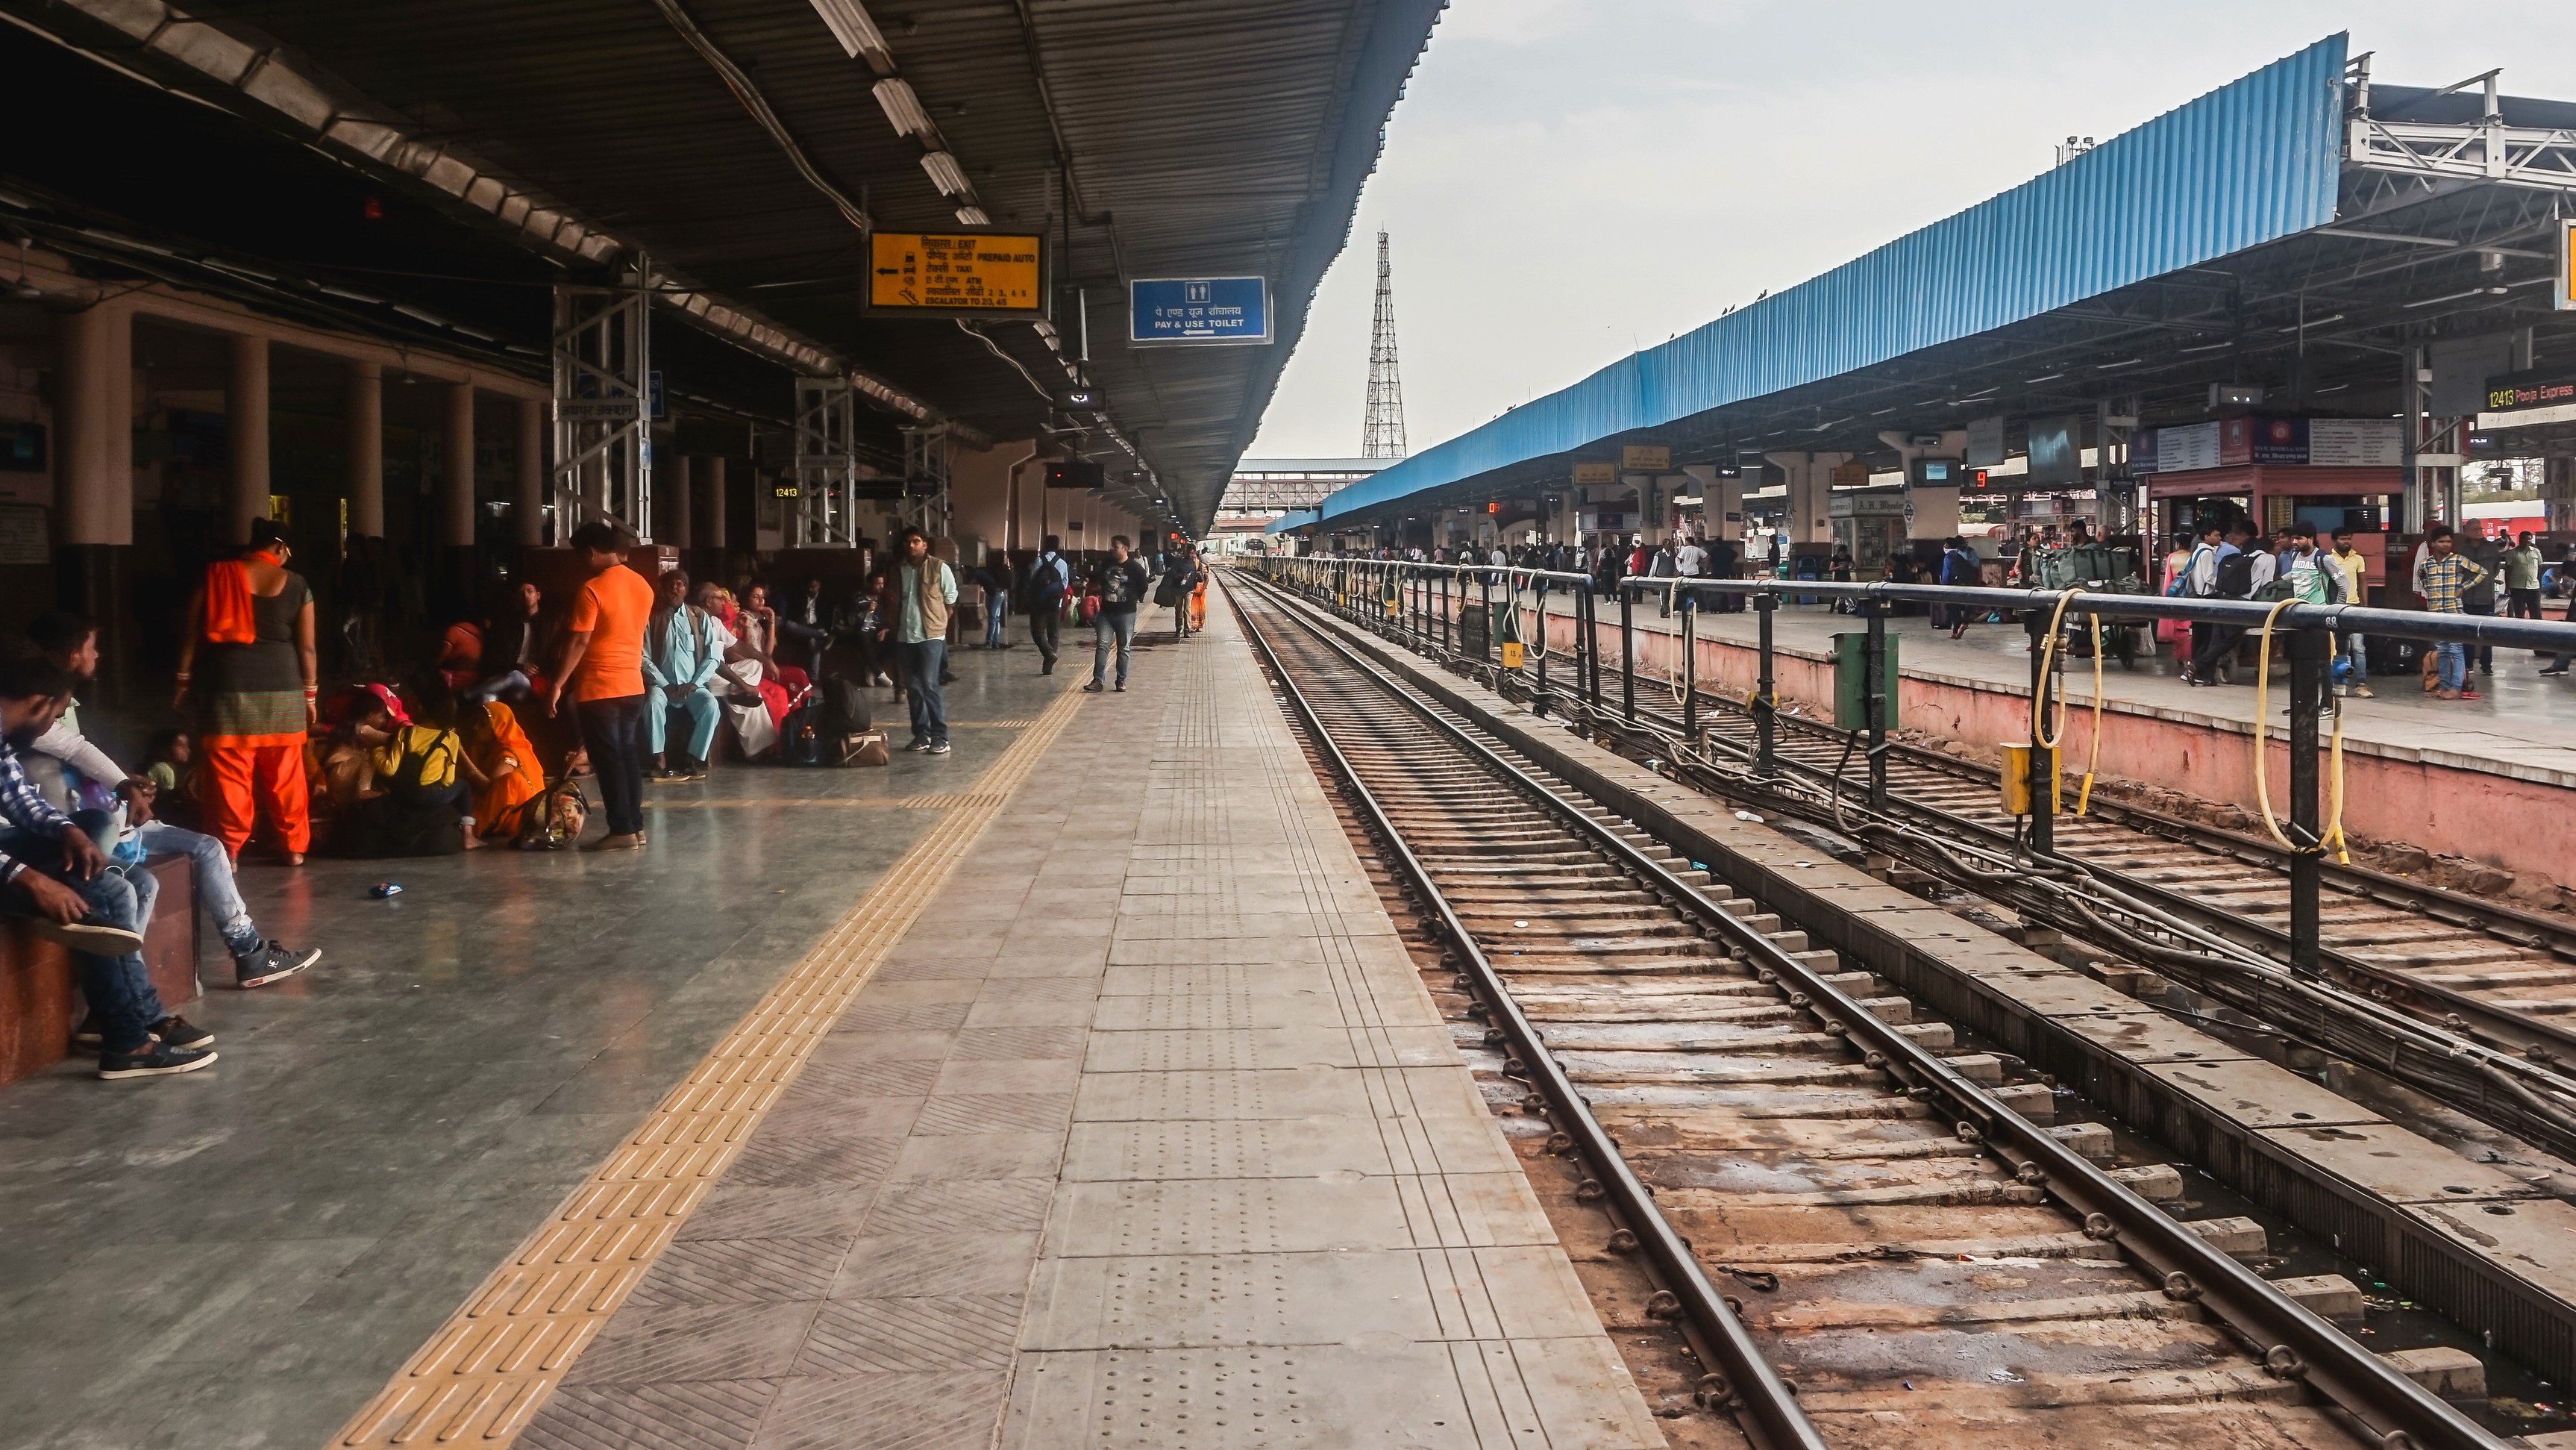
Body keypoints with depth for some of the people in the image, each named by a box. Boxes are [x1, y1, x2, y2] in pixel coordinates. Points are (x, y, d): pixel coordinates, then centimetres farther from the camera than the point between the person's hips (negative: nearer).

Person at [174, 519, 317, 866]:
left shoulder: (217, 576, 3)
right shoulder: (296, 584, 3)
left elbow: (192, 634, 3)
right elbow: (306, 646, 3)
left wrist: (184, 682, 10)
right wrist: (309, 693, 10)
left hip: (229, 688, -1)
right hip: (282, 689, 1)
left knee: (229, 774, 3)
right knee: (285, 775, 9)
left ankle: (228, 851, 4)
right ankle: (294, 847, 16)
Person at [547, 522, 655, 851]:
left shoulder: (593, 589, -14)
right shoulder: (642, 586, 8)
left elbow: (579, 642, -16)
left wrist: (558, 684, -13)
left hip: (599, 689, -7)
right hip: (633, 685, 7)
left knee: (608, 760, -3)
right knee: (628, 756, 12)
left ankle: (622, 830, -3)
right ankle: (636, 826, 13)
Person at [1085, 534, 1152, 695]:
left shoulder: (1134, 567, -8)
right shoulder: (1105, 564, 5)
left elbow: (1144, 586, -1)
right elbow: (1096, 583, 22)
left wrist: (1132, 598, 2)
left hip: (1126, 613, -3)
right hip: (1106, 612, 3)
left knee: (1124, 648, 6)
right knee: (1102, 645, -3)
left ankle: (1122, 681, 15)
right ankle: (1097, 681, -5)